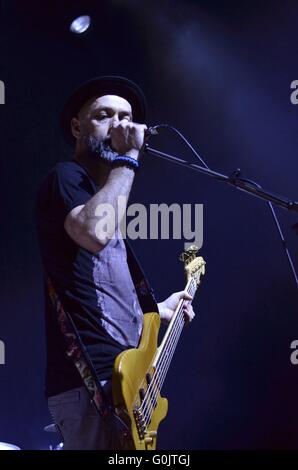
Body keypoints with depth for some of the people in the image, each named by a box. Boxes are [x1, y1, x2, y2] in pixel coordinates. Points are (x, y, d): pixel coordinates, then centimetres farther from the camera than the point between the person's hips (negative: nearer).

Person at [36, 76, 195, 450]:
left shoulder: (102, 193, 26)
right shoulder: (66, 177, -2)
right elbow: (95, 232, -26)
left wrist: (156, 310, 29)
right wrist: (127, 158, -15)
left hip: (118, 377, 10)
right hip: (90, 381, -10)